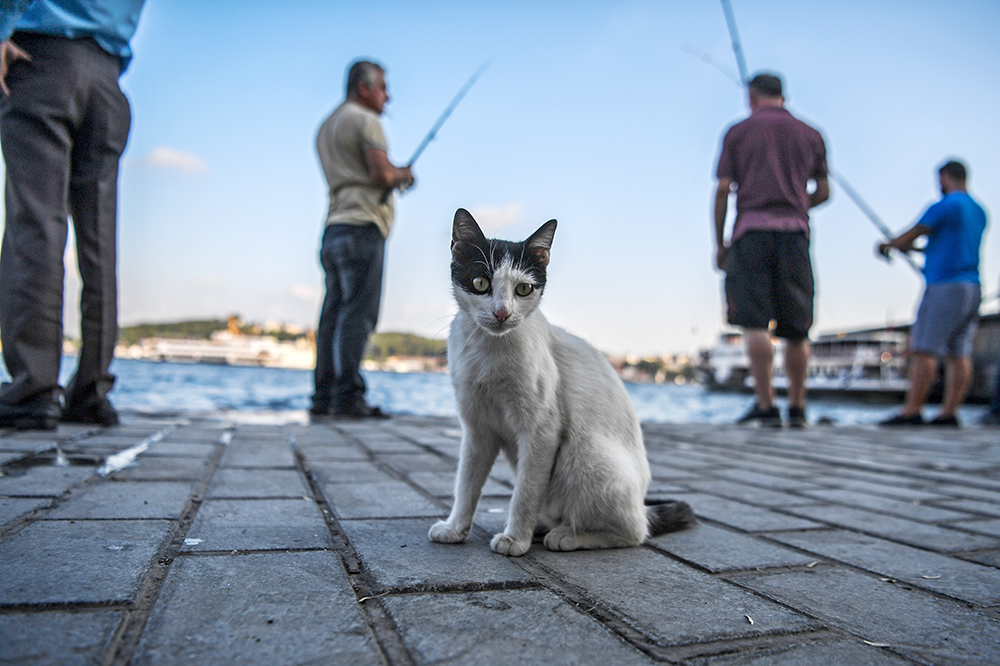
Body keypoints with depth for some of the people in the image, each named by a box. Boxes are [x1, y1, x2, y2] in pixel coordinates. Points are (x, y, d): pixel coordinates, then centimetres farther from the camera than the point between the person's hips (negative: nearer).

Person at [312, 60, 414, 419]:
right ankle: (348, 396, -13)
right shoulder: (365, 120, -3)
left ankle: (324, 396, 7)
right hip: (361, 226, -9)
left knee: (334, 312, 6)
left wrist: (394, 175, 21)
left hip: (334, 228, 9)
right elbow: (382, 175, -14)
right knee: (357, 312, -12)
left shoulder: (327, 126, 26)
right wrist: (403, 174, 6)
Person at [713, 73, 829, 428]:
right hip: (794, 231, 3)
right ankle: (797, 408, 12)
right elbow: (823, 191, 18)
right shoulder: (809, 134, 17)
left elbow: (723, 189, 2)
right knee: (796, 327, 7)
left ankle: (765, 405, -12)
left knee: (755, 322, -7)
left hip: (752, 229, -3)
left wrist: (719, 243, 6)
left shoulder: (738, 132, 9)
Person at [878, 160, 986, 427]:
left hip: (945, 285, -9)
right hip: (971, 287, 9)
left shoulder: (945, 206, -8)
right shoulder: (979, 212, 19)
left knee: (923, 349, -10)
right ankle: (948, 413, 4)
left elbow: (910, 236, -3)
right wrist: (910, 247, 32)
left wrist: (887, 245, 16)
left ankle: (911, 412, -11)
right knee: (958, 353, 5)